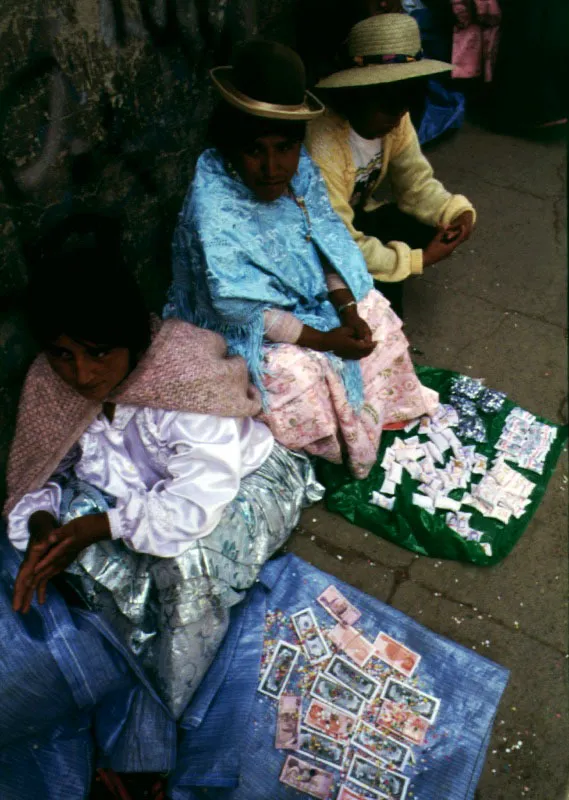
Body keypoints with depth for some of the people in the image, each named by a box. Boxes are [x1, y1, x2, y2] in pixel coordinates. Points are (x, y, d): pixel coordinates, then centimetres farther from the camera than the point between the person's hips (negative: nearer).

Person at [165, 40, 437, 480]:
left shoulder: (300, 168, -12)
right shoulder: (211, 209, -32)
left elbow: (328, 244, -3)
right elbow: (245, 311, -29)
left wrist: (349, 309, -18)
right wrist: (324, 340, -27)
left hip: (308, 294, 7)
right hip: (240, 326, -7)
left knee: (379, 321, 2)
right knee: (299, 374, -26)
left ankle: (377, 414, 25)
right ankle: (332, 451, 5)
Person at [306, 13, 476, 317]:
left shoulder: (393, 118, -11)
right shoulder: (322, 147, -34)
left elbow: (416, 183, -1)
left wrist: (459, 212, -22)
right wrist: (420, 258, -25)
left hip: (355, 217, 8)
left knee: (435, 228, -7)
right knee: (379, 288, -28)